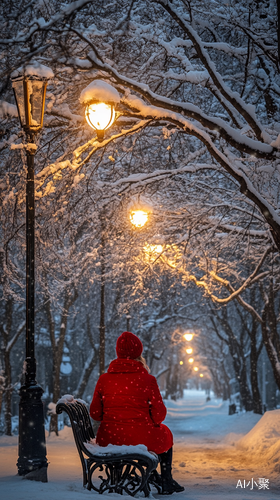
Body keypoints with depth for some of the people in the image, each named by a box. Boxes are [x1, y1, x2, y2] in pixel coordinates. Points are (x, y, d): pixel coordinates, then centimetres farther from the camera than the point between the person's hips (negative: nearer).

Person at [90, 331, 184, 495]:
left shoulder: (104, 379, -1)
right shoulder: (147, 379, -10)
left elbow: (95, 413, 4)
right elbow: (159, 414, -7)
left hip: (108, 441, 3)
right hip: (141, 438, -3)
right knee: (165, 433, 31)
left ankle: (154, 477, 48)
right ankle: (167, 482, 39)